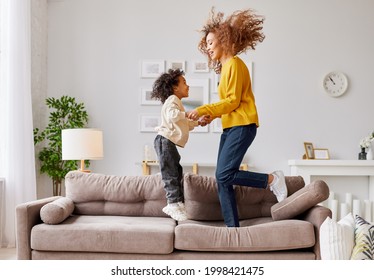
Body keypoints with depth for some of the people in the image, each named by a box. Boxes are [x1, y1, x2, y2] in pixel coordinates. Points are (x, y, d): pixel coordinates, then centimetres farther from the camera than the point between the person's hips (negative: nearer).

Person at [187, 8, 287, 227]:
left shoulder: (234, 63, -8)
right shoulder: (225, 67, 20)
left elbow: (233, 101, -15)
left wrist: (204, 110, -15)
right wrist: (212, 116, 7)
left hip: (242, 126, -9)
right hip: (230, 127, 9)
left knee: (224, 174, -16)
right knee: (223, 179, 2)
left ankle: (272, 179, 0)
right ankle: (233, 228, 5)